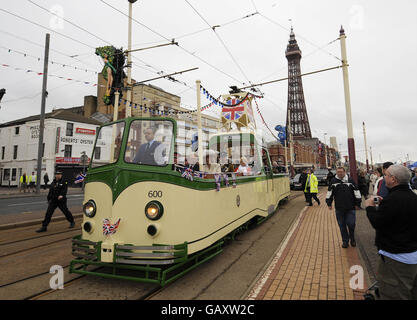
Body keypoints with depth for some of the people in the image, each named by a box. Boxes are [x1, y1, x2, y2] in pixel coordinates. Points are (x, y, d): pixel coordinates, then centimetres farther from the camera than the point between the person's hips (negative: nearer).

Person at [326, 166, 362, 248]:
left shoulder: (350, 180, 0)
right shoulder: (333, 181, 3)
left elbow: (356, 192, 6)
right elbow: (329, 193, 11)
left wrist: (357, 204, 5)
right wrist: (329, 203, 9)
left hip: (350, 208, -1)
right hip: (339, 208, 1)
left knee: (351, 224, -2)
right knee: (342, 225, 7)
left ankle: (352, 239, 25)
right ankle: (345, 241, 22)